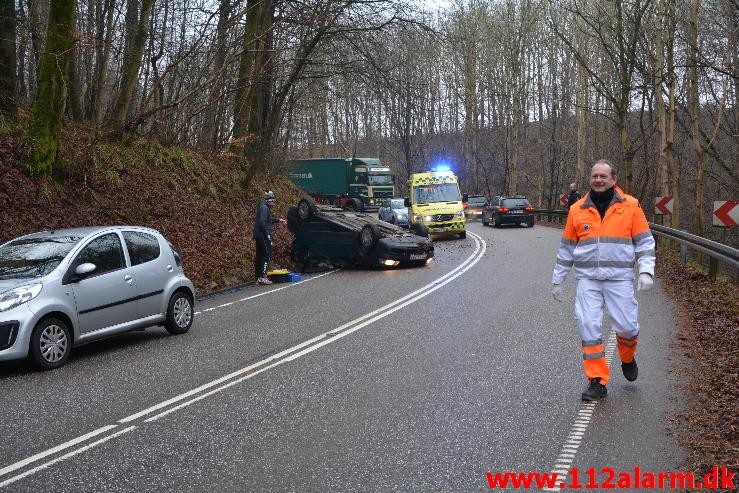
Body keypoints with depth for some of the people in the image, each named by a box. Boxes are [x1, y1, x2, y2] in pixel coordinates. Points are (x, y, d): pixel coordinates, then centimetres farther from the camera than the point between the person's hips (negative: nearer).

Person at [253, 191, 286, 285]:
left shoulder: (262, 207, 19)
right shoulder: (264, 208, -14)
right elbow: (262, 222, -23)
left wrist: (278, 220, 33)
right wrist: (267, 234, -22)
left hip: (258, 236, 11)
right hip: (263, 236, -11)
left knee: (259, 256, 11)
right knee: (267, 256, -10)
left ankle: (258, 277, 15)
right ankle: (263, 277, -13)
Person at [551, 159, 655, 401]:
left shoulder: (630, 205, 4)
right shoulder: (577, 209, 9)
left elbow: (645, 241, 5)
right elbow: (566, 248, 15)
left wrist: (646, 271, -8)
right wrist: (557, 279, 16)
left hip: (620, 278, -1)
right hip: (587, 279, 2)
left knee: (627, 326, -3)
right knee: (588, 327, -5)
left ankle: (627, 359, 31)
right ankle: (597, 381, 5)